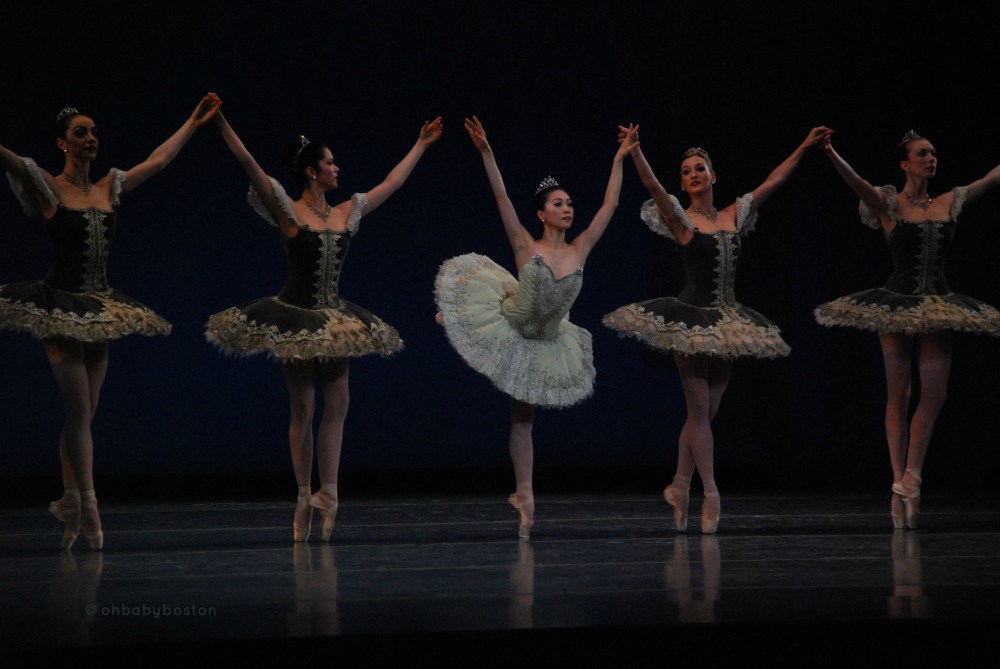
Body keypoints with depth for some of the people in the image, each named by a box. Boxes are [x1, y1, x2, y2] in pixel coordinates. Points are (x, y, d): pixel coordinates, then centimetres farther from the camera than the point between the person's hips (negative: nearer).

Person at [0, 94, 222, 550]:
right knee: (79, 408, -9)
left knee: (84, 412, 7)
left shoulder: (109, 189, 11)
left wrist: (194, 122, 25)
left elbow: (158, 160, 20)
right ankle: (87, 506, -6)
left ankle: (70, 500, 15)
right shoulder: (48, 188, -5)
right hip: (60, 307, -5)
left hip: (99, 309, 6)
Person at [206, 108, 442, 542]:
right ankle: (305, 497, 6)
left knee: (337, 404, -2)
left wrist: (421, 145, 25)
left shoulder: (346, 213, 9)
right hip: (295, 318, -5)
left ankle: (326, 492, -1)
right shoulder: (289, 212, -7)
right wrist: (221, 124, -24)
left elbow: (393, 182, 19)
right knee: (303, 409, -1)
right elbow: (249, 164, -16)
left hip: (333, 320, 5)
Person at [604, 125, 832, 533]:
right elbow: (652, 185, -19)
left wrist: (804, 147, 15)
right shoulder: (681, 221, -4)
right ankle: (711, 493, -3)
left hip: (726, 321, 5)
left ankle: (679, 488, 17)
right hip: (692, 317, -5)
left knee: (706, 410, 7)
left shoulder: (733, 216, 10)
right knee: (699, 409, -4)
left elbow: (773, 182, 15)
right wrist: (633, 151, -34)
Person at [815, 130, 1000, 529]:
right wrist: (831, 155, -38)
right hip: (898, 301, -4)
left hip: (937, 306, 4)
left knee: (935, 394, -3)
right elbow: (854, 181, -21)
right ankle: (902, 483, 2)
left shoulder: (949, 203, 10)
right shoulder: (889, 204, -3)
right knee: (898, 395, -1)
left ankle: (908, 479, 3)